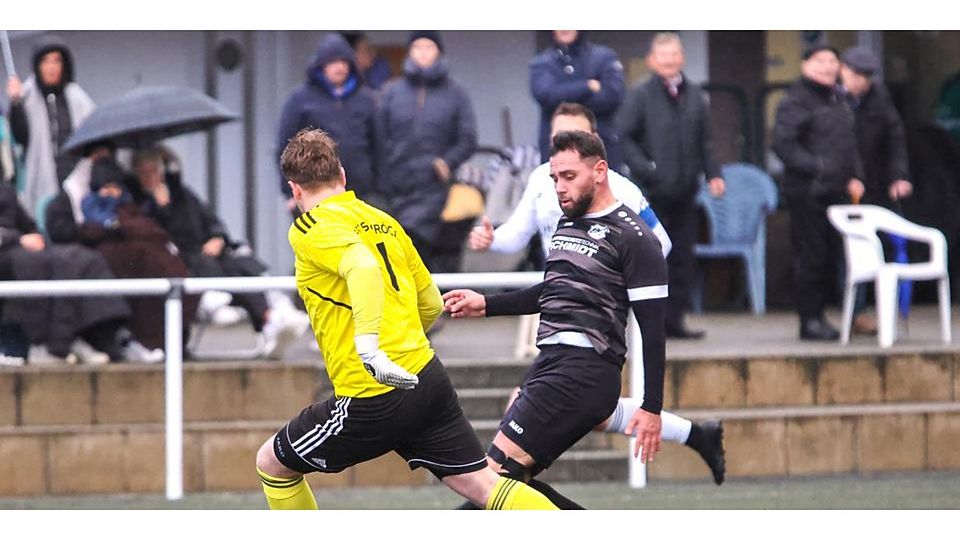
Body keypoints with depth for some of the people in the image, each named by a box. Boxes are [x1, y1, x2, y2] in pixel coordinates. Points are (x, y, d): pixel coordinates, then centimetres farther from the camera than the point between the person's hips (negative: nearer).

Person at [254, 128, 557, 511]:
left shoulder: (311, 229, -6)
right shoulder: (383, 221, 16)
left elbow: (363, 266, -28)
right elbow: (432, 303, 22)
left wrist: (369, 345, -40)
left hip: (372, 401, -7)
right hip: (428, 377, 7)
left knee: (271, 463, 13)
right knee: (484, 485, 4)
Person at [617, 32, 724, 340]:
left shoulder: (694, 97, 12)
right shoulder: (640, 96, -3)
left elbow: (704, 141, 18)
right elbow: (625, 139, -7)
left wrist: (713, 174, 5)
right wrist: (645, 169, -18)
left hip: (684, 192, 5)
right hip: (652, 193, -5)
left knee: (683, 258, 6)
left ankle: (674, 320, 11)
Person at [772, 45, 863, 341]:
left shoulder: (838, 100, 18)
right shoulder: (796, 100, -9)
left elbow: (849, 142, 26)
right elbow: (782, 143, -17)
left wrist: (854, 177, 12)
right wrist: (816, 167, -22)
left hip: (834, 192, 8)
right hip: (806, 192, -8)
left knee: (830, 257, 11)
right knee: (811, 257, -6)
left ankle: (817, 315, 20)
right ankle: (809, 320, -1)